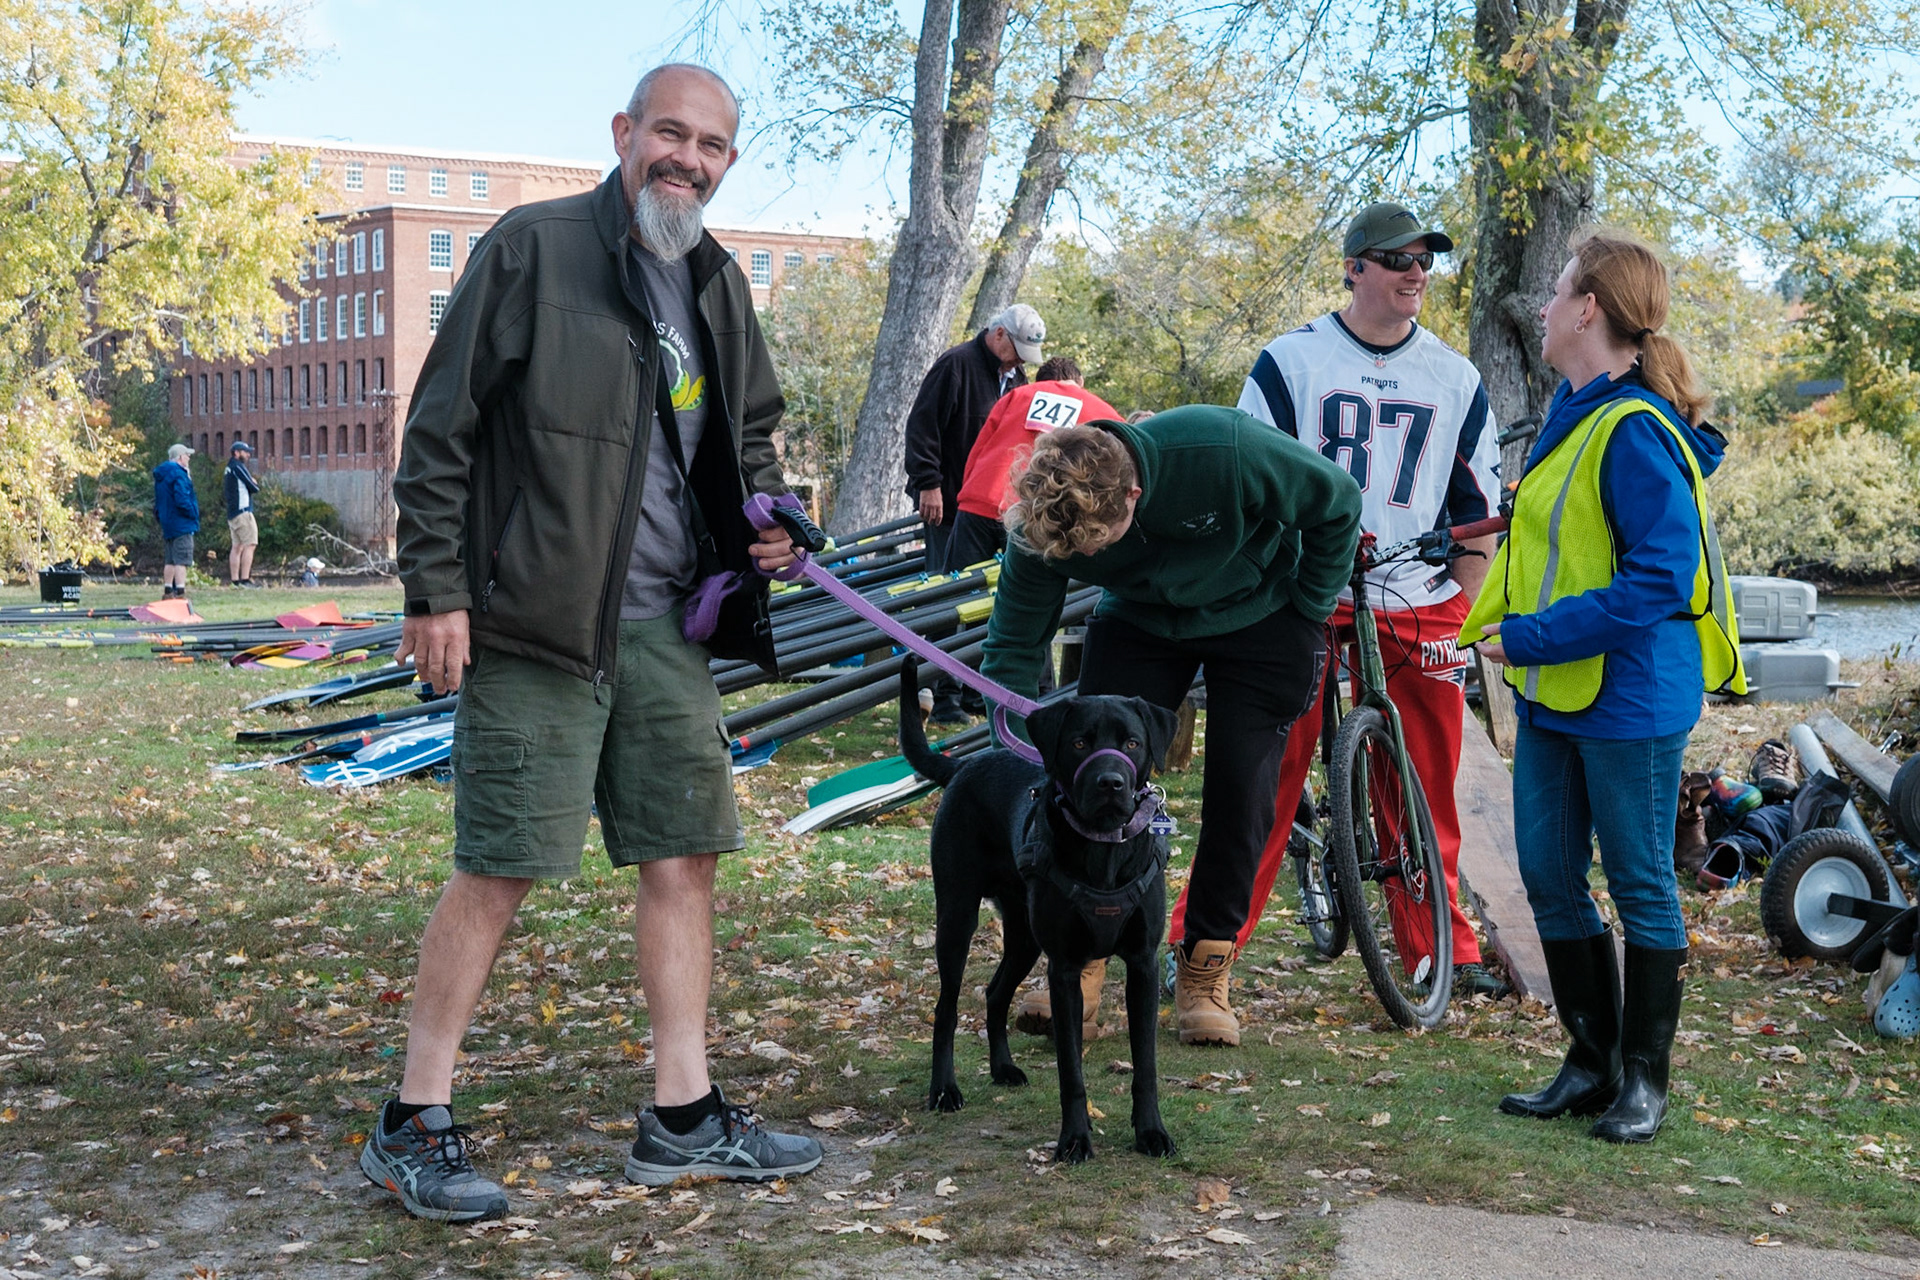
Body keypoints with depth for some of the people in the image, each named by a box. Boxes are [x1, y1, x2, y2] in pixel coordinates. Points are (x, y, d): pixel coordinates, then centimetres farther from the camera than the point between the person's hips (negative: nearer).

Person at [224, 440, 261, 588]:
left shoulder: (229, 468, 20)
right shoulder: (238, 466, -9)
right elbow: (254, 488, -11)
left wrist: (252, 482, 4)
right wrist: (255, 483, 12)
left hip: (232, 513, 10)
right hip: (242, 511, -10)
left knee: (237, 546, 10)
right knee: (249, 545, -12)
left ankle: (234, 580, 8)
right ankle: (245, 579, -19)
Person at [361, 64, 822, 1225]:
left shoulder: (719, 281, 14)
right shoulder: (533, 248, -7)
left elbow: (749, 432, 27)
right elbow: (442, 427, -8)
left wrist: (766, 521, 7)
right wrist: (435, 590, -12)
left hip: (665, 624, 7)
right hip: (537, 616, -7)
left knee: (684, 857, 8)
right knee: (501, 867, -4)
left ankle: (683, 1118, 19)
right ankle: (415, 1126, 9)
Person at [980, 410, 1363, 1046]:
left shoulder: (1225, 452, -39)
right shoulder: (1048, 520, -29)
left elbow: (1337, 505, -19)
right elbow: (1013, 646, -16)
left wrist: (1306, 618, -12)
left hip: (1258, 618, -2)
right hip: (1139, 622, 2)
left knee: (1240, 793, -6)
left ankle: (1204, 976, 6)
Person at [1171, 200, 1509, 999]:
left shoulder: (1455, 379, 12)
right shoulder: (1291, 361, 2)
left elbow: (1479, 509, 17)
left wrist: (1459, 615, 11)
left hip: (1419, 611, 3)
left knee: (1425, 793, 6)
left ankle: (1443, 951, 17)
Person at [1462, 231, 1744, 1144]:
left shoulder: (1635, 431, -19)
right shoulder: (1573, 413, 11)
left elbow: (1660, 580, -25)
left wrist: (1530, 637, -23)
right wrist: (1513, 633, 14)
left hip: (1629, 700, -9)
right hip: (1554, 693, 9)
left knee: (1640, 886, 4)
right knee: (1549, 877, 11)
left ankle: (1645, 1080, 18)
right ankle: (1592, 1063, 24)